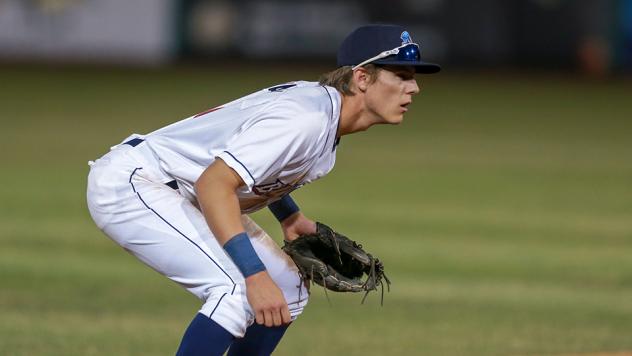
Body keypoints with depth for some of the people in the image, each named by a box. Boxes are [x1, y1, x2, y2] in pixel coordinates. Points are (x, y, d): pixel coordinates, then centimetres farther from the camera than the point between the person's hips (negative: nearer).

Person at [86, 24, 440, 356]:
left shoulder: (318, 102, 3)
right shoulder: (303, 121, -27)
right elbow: (213, 184, -34)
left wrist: (289, 215, 12)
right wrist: (255, 275, -38)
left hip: (183, 192, 10)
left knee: (287, 292, 9)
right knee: (241, 290, -25)